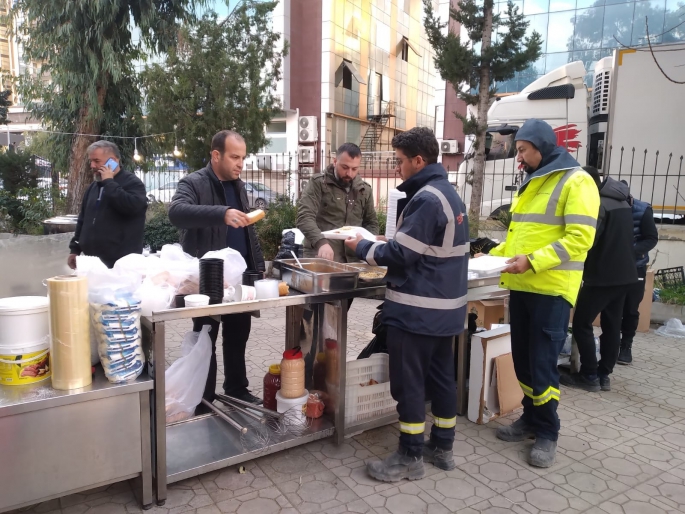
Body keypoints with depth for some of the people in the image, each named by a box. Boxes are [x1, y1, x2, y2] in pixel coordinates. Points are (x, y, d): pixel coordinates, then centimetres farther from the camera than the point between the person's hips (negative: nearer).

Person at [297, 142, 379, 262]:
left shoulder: (365, 189, 13)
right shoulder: (318, 183, -1)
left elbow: (372, 223, 21)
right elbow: (305, 217, -13)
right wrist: (321, 242, -29)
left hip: (353, 258, 4)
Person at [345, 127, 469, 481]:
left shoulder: (426, 198, -19)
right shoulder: (449, 193, 12)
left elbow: (402, 255, -20)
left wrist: (362, 248, -5)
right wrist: (385, 243, 11)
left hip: (418, 308, -10)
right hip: (445, 305, 10)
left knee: (408, 382, 2)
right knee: (441, 377, 17)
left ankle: (410, 457, 15)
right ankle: (442, 447, 30)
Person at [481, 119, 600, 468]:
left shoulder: (576, 182, -10)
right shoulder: (530, 185, 17)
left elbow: (579, 239, -19)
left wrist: (532, 261, -27)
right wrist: (493, 255, 9)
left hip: (551, 289, -8)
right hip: (521, 286, 8)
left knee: (543, 364, -1)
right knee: (523, 359, 14)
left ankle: (548, 433, 16)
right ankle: (531, 418, 30)